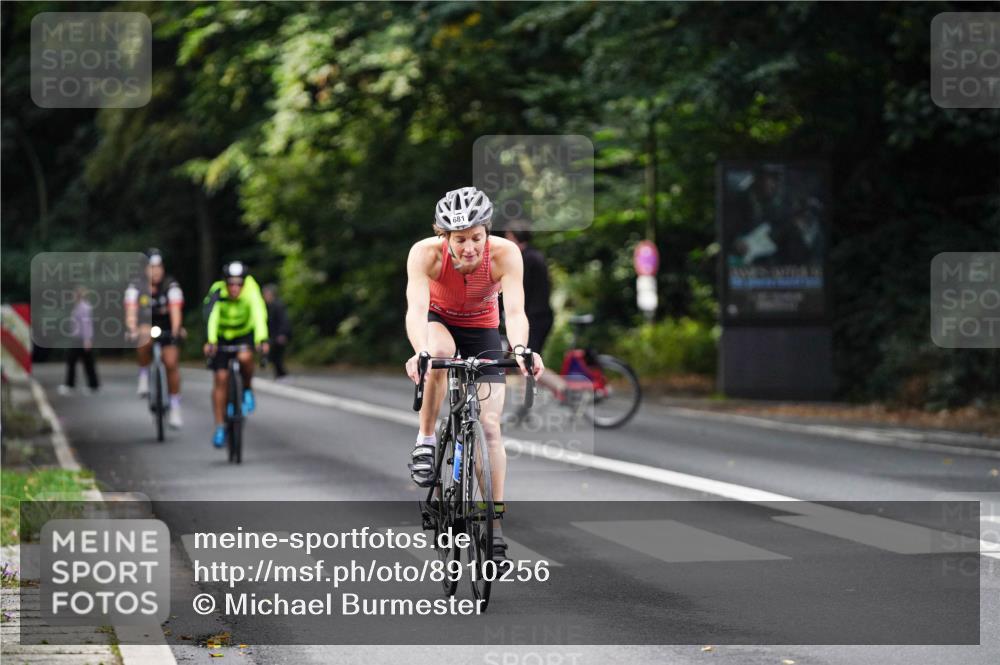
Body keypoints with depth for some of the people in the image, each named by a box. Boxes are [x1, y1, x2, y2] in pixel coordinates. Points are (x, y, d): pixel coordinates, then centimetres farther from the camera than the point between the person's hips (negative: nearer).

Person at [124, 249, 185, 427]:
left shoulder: (171, 286, -21)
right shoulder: (135, 287, -18)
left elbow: (176, 310, -32)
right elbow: (131, 311, -29)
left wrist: (176, 331, -48)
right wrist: (132, 330, -47)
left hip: (167, 328, 0)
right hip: (146, 325, 0)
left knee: (171, 364, -11)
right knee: (145, 338, -35)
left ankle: (175, 409, 0)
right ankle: (144, 376, -13)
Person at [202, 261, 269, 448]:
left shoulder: (251, 291, -29)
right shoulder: (217, 293, -29)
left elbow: (259, 314, -43)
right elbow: (212, 317, -43)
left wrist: (262, 340, -60)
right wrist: (210, 341, -60)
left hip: (245, 334, 0)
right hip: (222, 336, 0)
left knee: (245, 357, -32)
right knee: (221, 378, -6)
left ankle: (247, 390, -2)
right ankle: (220, 427, 4)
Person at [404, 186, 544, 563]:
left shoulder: (505, 254, -31)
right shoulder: (426, 253, -32)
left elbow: (515, 310, -40)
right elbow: (416, 308, -43)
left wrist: (520, 349, -60)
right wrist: (419, 352, -62)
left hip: (482, 328, 1)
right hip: (438, 321, -1)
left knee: (490, 425, -10)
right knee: (440, 352, -38)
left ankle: (495, 521, -4)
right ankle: (425, 441, -19)